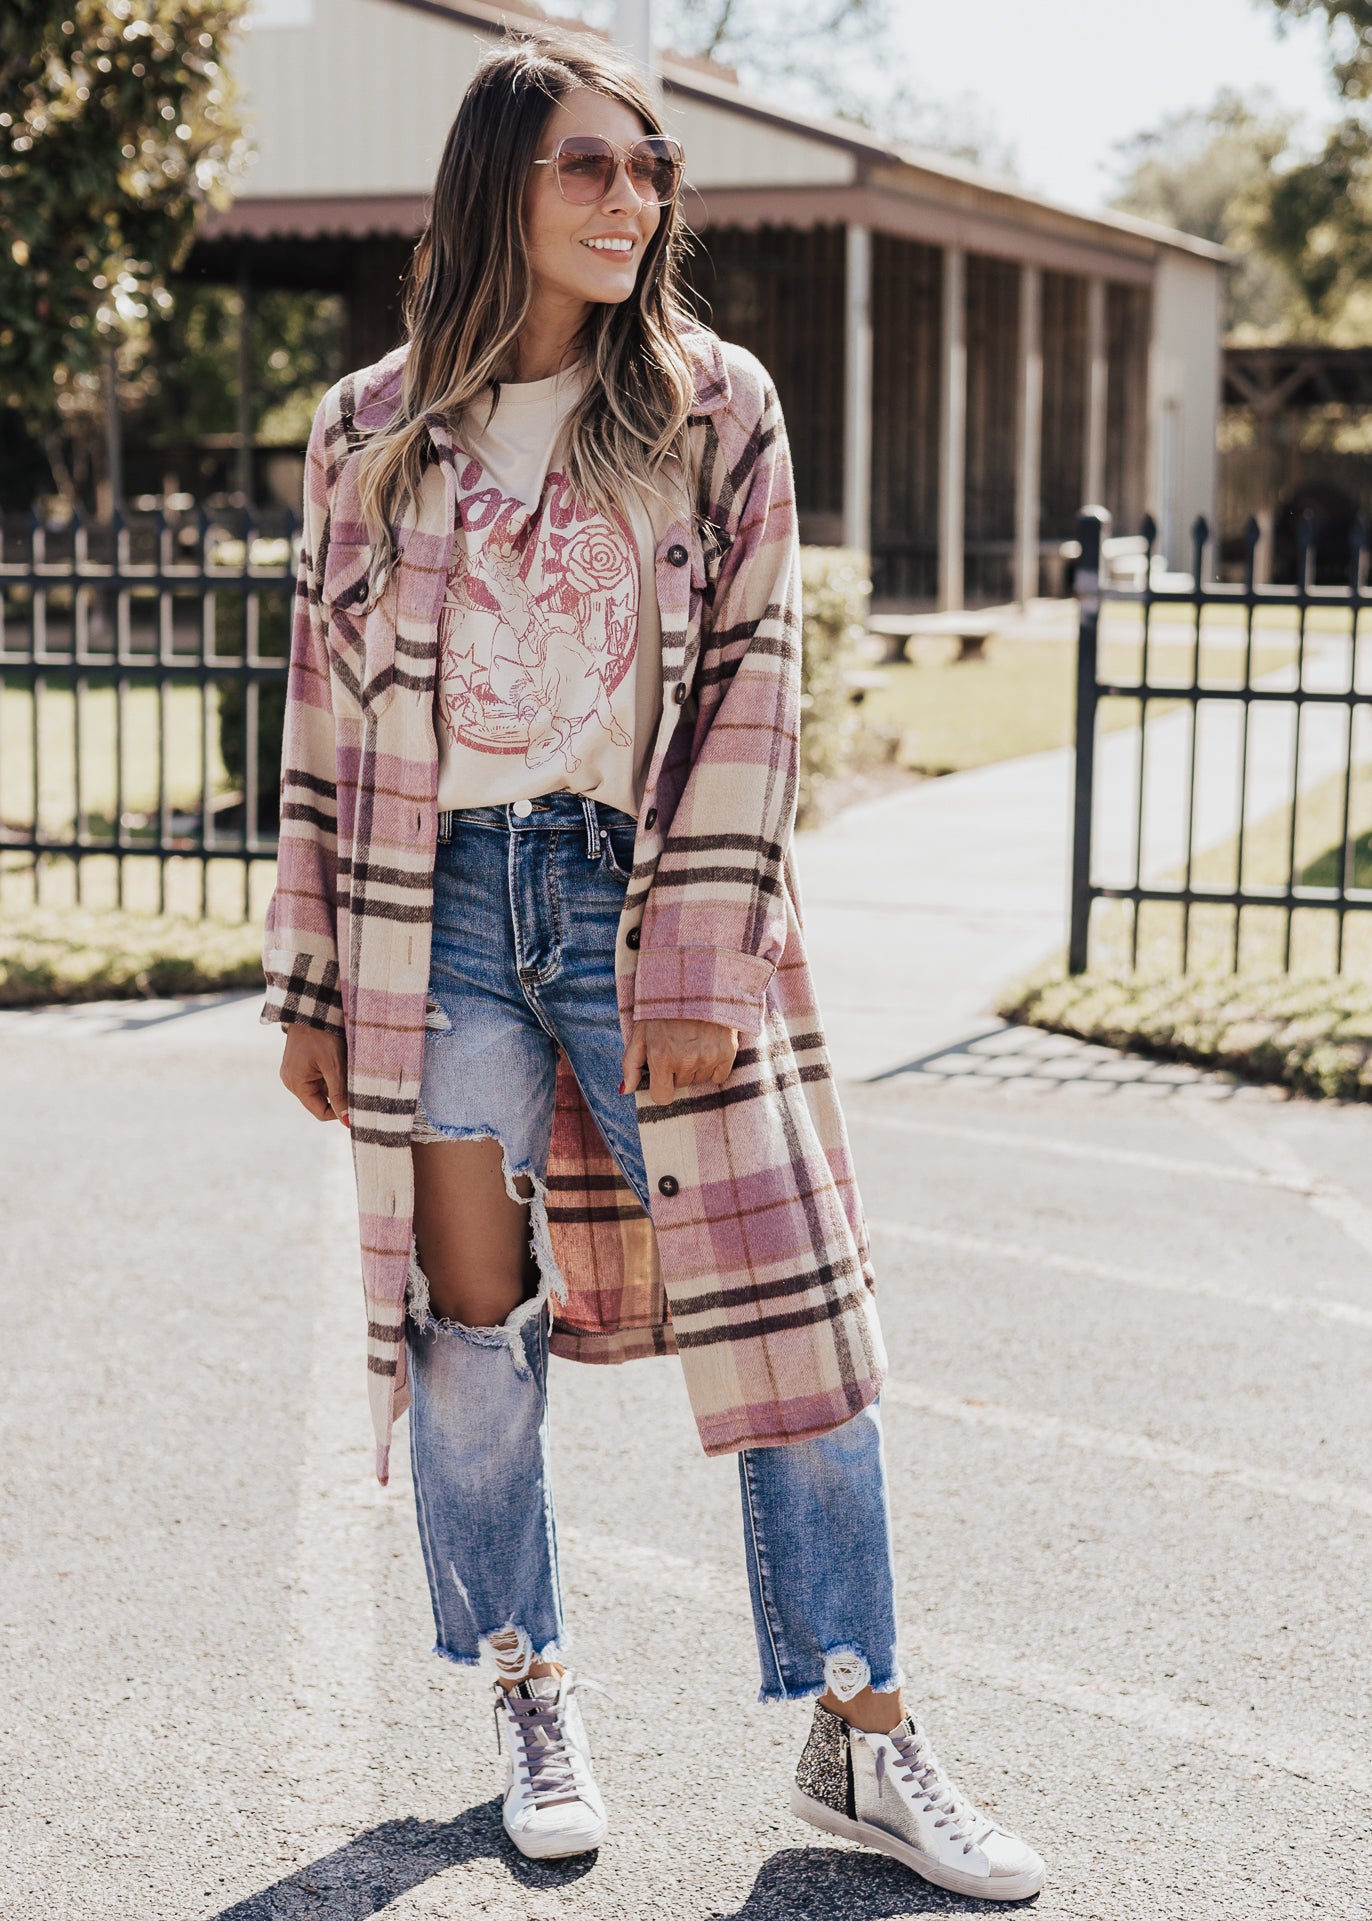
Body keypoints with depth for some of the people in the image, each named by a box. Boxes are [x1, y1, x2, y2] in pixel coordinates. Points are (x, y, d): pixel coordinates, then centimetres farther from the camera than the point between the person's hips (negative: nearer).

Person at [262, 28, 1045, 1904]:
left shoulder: (717, 408, 3)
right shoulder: (372, 431, 7)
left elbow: (752, 694, -2)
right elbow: (327, 711, 9)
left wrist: (700, 972, -10)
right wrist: (313, 987, 6)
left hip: (646, 899, -1)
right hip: (439, 906, 1)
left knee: (786, 1302, -3)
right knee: (472, 1317, 5)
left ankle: (863, 1741, 7)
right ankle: (532, 1701, 23)